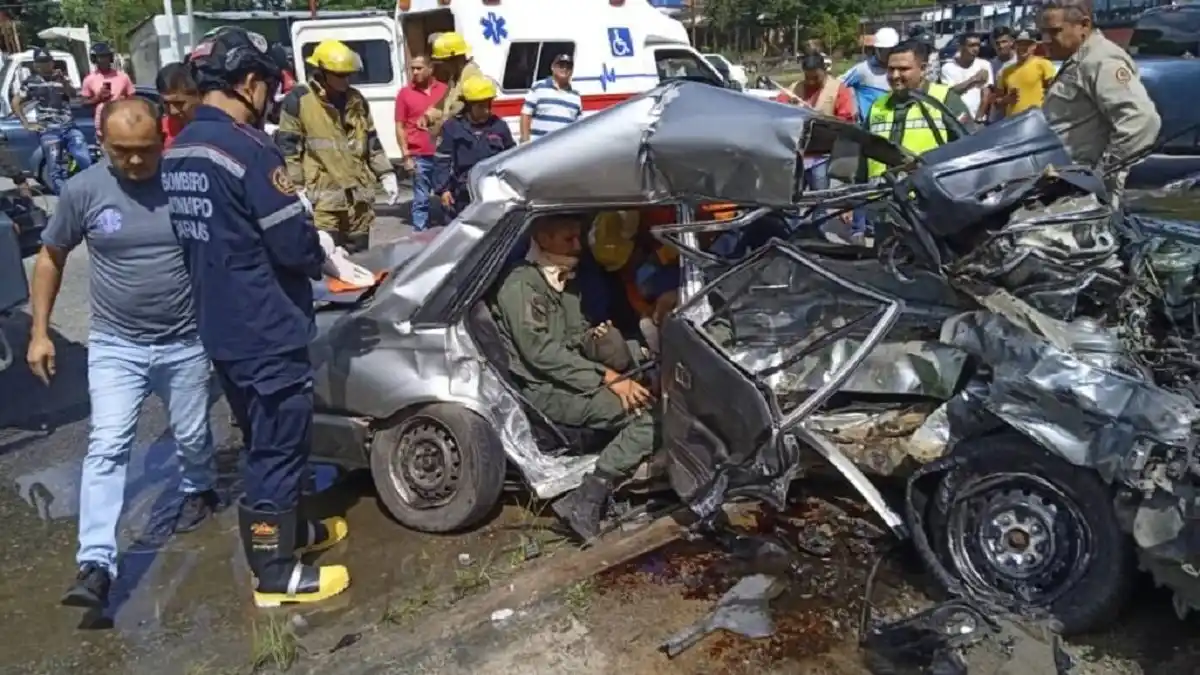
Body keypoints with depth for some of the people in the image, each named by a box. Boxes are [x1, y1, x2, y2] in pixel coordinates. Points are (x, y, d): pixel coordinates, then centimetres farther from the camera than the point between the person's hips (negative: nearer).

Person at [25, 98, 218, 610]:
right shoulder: (83, 190, -7)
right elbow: (51, 257, 6)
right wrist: (40, 331, 2)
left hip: (186, 342, 0)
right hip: (115, 345, 0)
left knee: (191, 437, 16)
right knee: (107, 447, -8)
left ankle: (200, 491, 47)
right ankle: (95, 564, -6)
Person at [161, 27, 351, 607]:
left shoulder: (177, 152, 7)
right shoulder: (247, 149, -20)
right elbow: (294, 246, -21)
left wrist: (307, 243, 14)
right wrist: (323, 251, 2)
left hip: (218, 326, 9)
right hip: (267, 330, -9)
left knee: (262, 440, 22)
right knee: (278, 446, 3)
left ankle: (287, 529, 39)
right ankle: (275, 574, 15)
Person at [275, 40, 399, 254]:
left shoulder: (356, 99, 14)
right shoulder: (298, 101, -5)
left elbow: (372, 141, 21)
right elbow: (287, 148, -5)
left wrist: (386, 175, 13)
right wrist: (297, 190, -11)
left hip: (358, 196, 6)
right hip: (322, 198, -6)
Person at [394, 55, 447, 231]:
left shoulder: (444, 90, 6)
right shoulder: (405, 93, 2)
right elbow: (400, 127, 1)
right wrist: (406, 156, -6)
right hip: (419, 157, -2)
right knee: (421, 200, 3)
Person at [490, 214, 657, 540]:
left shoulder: (564, 281, 14)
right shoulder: (521, 286, -15)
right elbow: (543, 353, -23)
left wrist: (595, 338, -3)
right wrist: (607, 378, -25)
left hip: (569, 377, 9)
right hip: (545, 390, -9)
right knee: (648, 412, -22)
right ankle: (584, 503, -18)